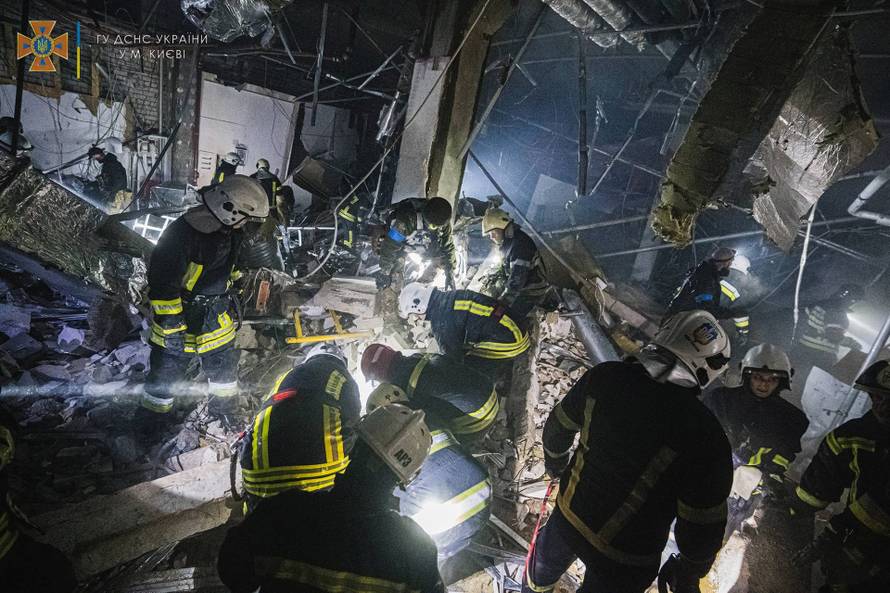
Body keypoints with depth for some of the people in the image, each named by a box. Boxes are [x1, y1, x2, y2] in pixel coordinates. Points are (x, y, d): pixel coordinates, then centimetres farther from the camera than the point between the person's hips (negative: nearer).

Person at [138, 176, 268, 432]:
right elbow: (162, 280, -25)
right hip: (180, 313, -7)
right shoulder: (183, 232, -28)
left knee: (224, 361, 16)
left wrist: (228, 299, 21)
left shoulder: (231, 230, -2)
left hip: (214, 314, 7)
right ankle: (152, 419, 27)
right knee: (168, 367, 7)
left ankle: (225, 408, 38)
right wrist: (171, 325, -22)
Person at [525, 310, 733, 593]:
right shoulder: (705, 438, -30)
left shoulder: (604, 377, -19)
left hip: (568, 516, 4)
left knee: (547, 559, 35)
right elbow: (702, 527, -18)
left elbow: (558, 428, -2)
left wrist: (556, 464, 20)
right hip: (624, 563, -3)